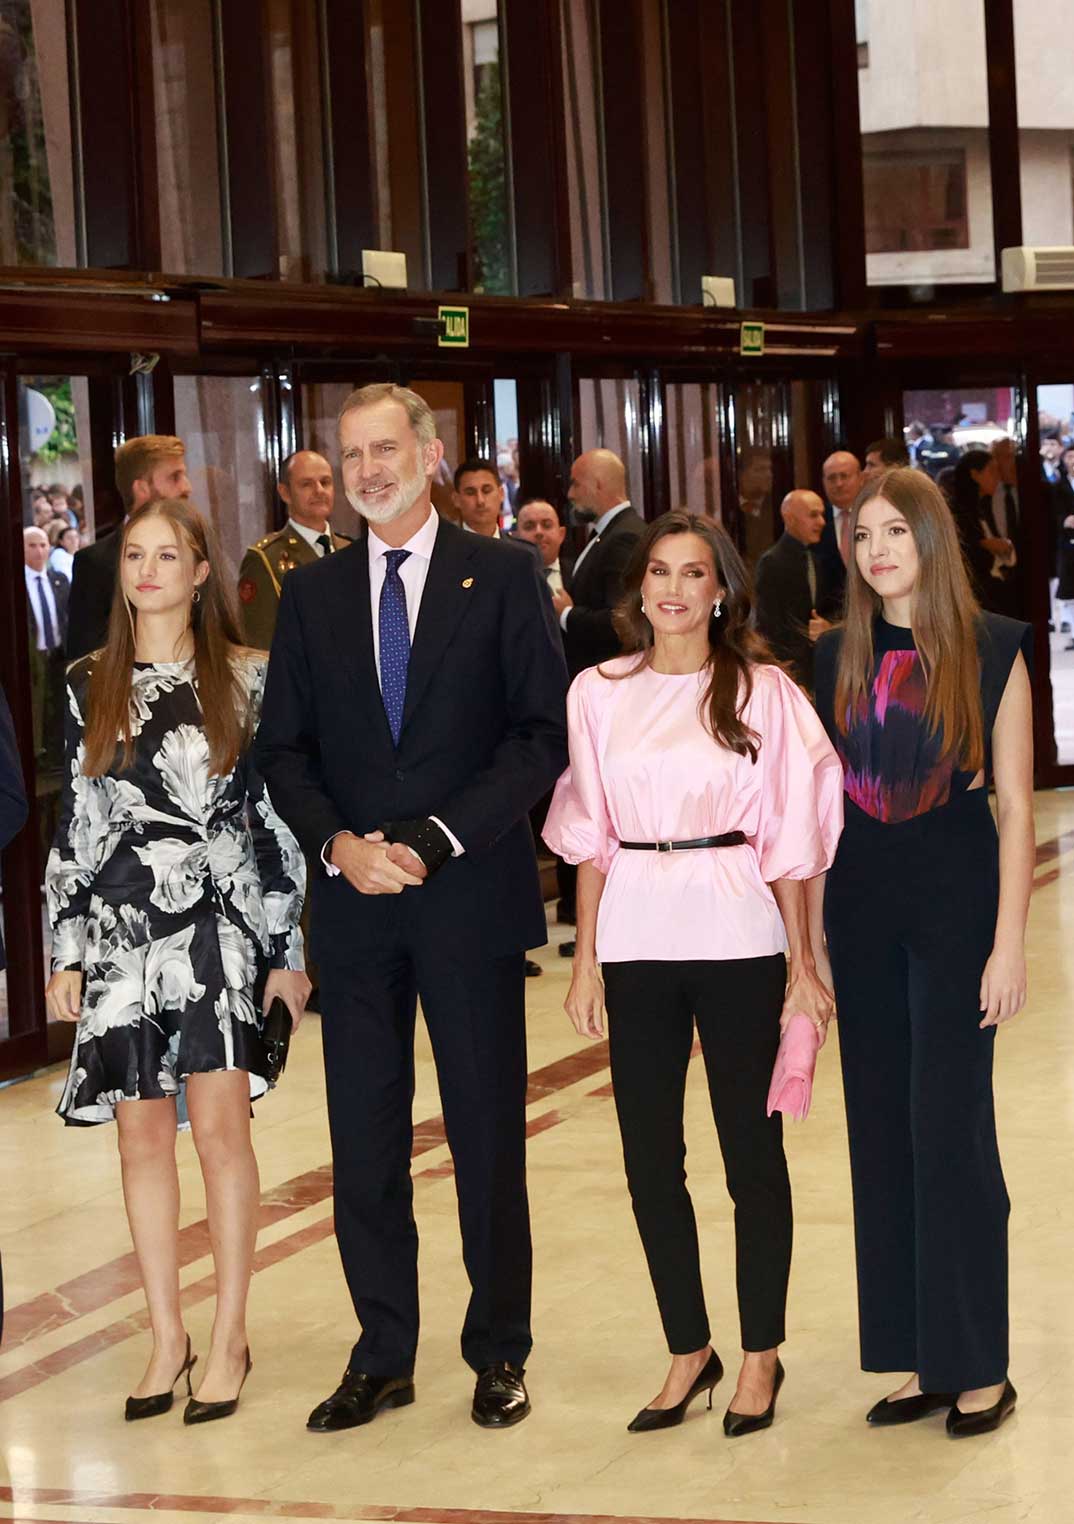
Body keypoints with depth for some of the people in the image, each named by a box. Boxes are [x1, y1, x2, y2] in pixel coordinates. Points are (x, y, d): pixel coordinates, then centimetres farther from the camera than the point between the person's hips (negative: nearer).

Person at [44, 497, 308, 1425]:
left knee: (220, 1126, -7)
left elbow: (278, 812, 2)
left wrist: (289, 948, -1)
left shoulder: (245, 677, 2)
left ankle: (230, 1335, 3)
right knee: (142, 1137, 4)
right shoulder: (89, 686, 8)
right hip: (119, 930, 2)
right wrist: (67, 951, 5)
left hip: (220, 927, -2)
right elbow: (73, 823, 9)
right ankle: (167, 1336, 15)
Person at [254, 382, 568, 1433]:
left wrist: (439, 838, -13)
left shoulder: (501, 578, 0)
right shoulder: (312, 594, 10)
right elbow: (283, 747, 9)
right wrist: (336, 842, -9)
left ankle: (498, 1351, 16)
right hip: (353, 901, 3)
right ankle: (382, 1356, 16)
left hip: (471, 896, -3)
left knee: (488, 1135, 5)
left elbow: (543, 733, -5)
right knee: (364, 1141, 7)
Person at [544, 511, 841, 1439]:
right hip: (635, 944, 3)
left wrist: (803, 962, -4)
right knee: (650, 1158, 8)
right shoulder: (600, 693, 7)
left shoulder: (762, 691, -1)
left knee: (753, 1151, 4)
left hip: (737, 941, -3)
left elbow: (786, 838, -1)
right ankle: (688, 1350, 21)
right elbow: (590, 838, 9)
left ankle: (761, 1356, 16)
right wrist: (586, 961, 5)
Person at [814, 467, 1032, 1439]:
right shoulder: (836, 660, 7)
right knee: (882, 1132, 6)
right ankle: (915, 1359, 15)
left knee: (950, 1128, -5)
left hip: (957, 902, -4)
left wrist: (1009, 943, -11)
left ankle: (978, 1367, 4)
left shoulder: (992, 651, -4)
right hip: (862, 911, 4)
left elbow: (1015, 805, -5)